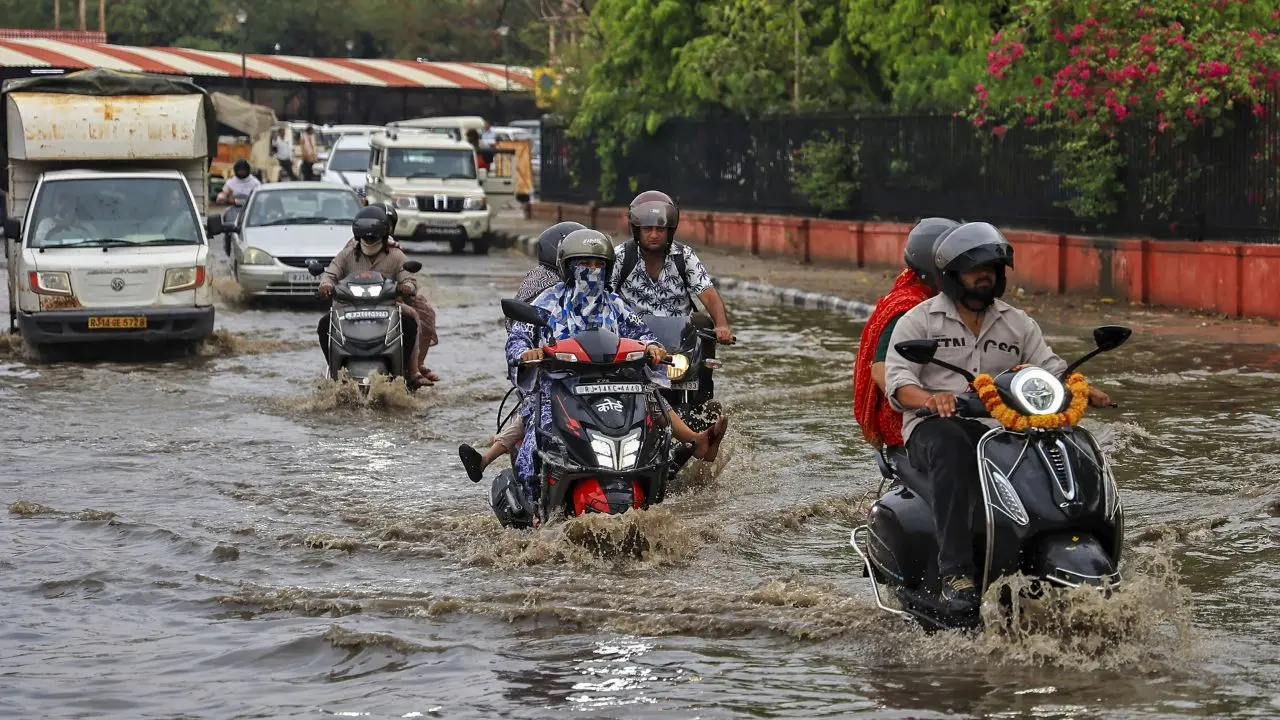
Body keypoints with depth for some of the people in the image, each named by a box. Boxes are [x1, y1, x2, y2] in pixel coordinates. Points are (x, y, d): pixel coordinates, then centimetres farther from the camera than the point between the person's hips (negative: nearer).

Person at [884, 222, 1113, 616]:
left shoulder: (1017, 324, 22)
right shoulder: (919, 320, 9)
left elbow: (1051, 369, 13)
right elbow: (897, 379, -4)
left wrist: (1084, 390, -10)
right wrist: (931, 399, -27)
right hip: (934, 427, -3)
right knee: (952, 449, -41)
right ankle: (955, 571, -46)